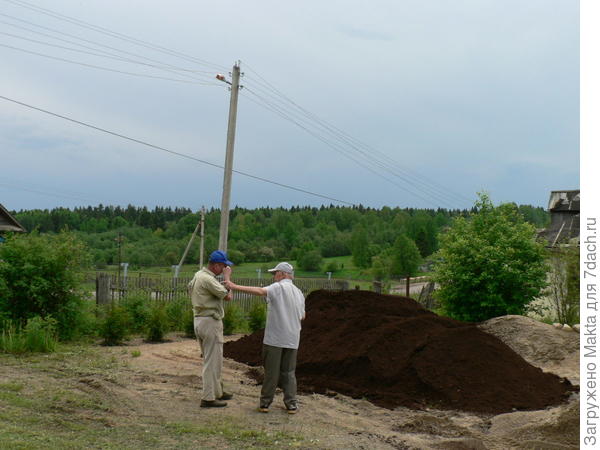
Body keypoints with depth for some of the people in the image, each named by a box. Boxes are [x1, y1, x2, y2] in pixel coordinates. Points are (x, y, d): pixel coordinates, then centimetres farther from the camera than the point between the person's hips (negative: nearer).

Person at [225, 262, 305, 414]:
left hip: (274, 338, -5)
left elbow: (261, 291, -27)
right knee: (289, 372, 11)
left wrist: (236, 287, -32)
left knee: (271, 371, 2)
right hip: (292, 340, 5)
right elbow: (302, 316, 20)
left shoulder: (279, 287, -8)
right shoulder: (299, 292, 13)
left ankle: (265, 402, 9)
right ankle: (291, 404, 8)